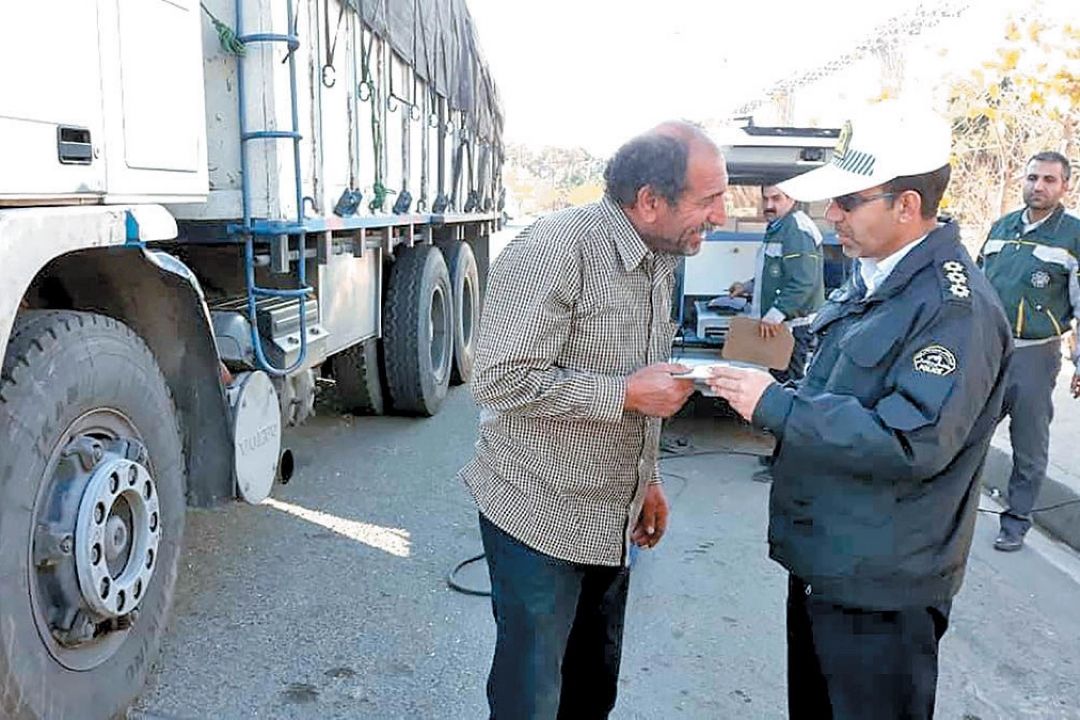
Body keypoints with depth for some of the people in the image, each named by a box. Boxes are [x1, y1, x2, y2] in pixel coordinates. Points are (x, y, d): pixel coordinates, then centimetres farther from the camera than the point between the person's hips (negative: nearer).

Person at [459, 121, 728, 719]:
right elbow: (499, 380, -25)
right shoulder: (557, 248, -22)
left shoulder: (660, 257, 6)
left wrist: (648, 476, 18)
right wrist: (625, 393, -23)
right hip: (540, 519, -7)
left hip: (613, 519, 8)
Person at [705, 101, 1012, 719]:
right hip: (821, 562, 9)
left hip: (880, 591, -9)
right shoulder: (873, 280, 7)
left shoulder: (956, 307, -22)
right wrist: (768, 394, 3)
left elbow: (911, 444, -30)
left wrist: (776, 405, -27)